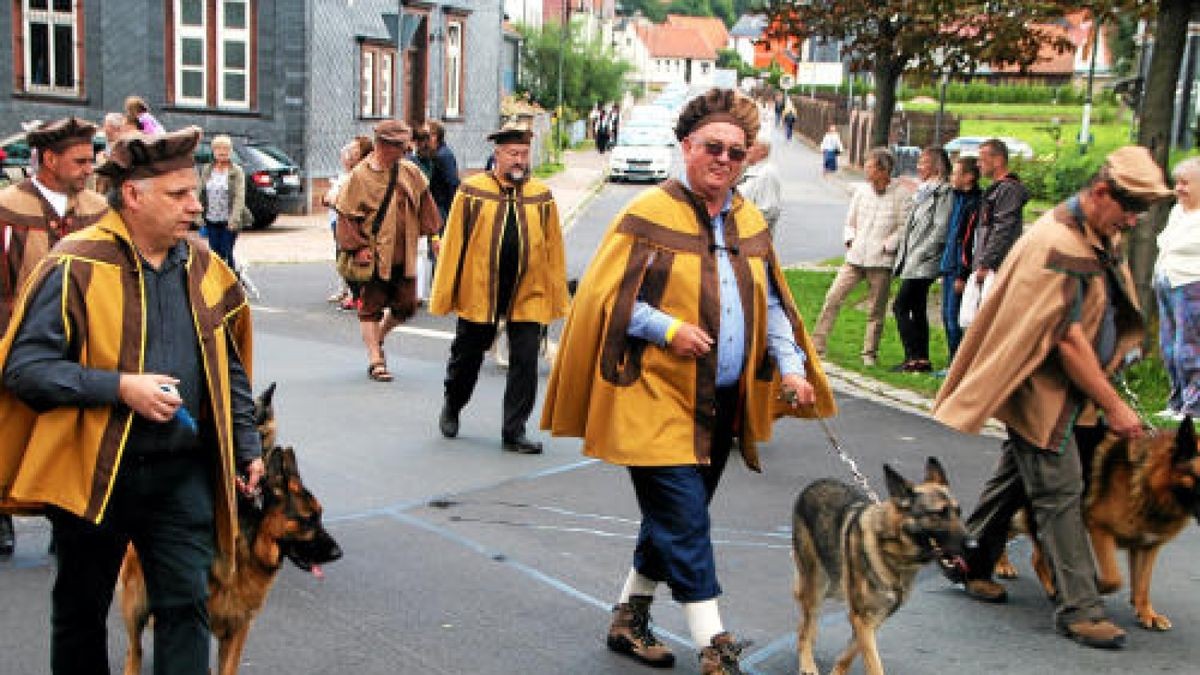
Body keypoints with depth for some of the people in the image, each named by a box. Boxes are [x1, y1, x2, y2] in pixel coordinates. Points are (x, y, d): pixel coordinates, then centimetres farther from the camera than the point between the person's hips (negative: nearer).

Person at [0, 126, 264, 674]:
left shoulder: (203, 267, 5)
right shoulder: (76, 266, -11)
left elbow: (230, 368, 14)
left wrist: (247, 446, 8)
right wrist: (121, 387, -22)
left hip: (184, 471, 3)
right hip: (93, 471, -3)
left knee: (187, 604, 2)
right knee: (80, 611, 16)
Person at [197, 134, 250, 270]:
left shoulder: (237, 171, -3)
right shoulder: (206, 171, 9)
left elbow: (239, 196, -9)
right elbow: (201, 194, 10)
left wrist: (234, 219, -18)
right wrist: (200, 217, 3)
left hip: (229, 222, -4)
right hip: (211, 221, 4)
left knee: (226, 253, -4)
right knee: (215, 253, 6)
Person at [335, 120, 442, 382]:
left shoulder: (411, 172, 5)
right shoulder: (360, 175, -8)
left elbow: (424, 205, 18)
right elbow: (345, 215, -7)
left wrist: (431, 232, 14)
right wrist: (358, 247, -12)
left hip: (404, 256, 5)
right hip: (374, 256, -5)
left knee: (406, 307, 9)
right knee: (371, 308, 2)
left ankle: (377, 337, 35)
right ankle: (375, 360, 10)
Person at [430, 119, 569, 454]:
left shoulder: (542, 195, 4)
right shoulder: (471, 191, -2)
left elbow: (553, 248, 5)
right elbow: (453, 243, -1)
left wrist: (557, 296, 3)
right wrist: (445, 294, -3)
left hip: (528, 294, 1)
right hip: (478, 291, -1)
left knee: (525, 362, -1)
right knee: (467, 355, 15)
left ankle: (514, 432, 12)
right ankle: (451, 408, 41)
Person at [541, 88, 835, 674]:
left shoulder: (750, 222, 10)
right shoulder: (649, 214, -9)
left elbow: (772, 305, 17)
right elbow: (604, 298, -9)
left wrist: (792, 367, 4)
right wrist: (667, 329, -18)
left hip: (723, 405, 7)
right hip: (657, 402, -7)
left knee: (674, 520, 16)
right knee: (687, 523, -7)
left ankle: (629, 619, 32)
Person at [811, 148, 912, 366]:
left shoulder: (900, 194, -5)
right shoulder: (862, 190, 9)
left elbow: (903, 227, -6)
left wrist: (887, 246, -11)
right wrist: (850, 240, 4)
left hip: (881, 261, -4)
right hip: (855, 258, 4)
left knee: (876, 310, 4)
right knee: (832, 298, -3)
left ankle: (870, 353, 16)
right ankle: (817, 345, 3)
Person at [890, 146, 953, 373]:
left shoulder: (943, 192, -10)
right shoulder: (922, 191, 17)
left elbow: (940, 230, -16)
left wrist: (919, 254, -16)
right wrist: (904, 254, 13)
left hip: (925, 262, -9)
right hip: (913, 261, 9)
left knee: (901, 306, -12)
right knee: (918, 310, 10)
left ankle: (913, 358, -9)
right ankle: (922, 360, 14)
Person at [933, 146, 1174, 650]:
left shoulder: (1101, 236, 8)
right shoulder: (1056, 243, -23)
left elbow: (1108, 318, 18)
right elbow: (1068, 339, -23)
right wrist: (1113, 406, -20)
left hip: (1070, 393, 9)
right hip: (1042, 389, -9)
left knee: (1016, 477, 17)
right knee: (1060, 494, -5)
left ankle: (971, 563, 31)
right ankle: (1078, 608, 2)